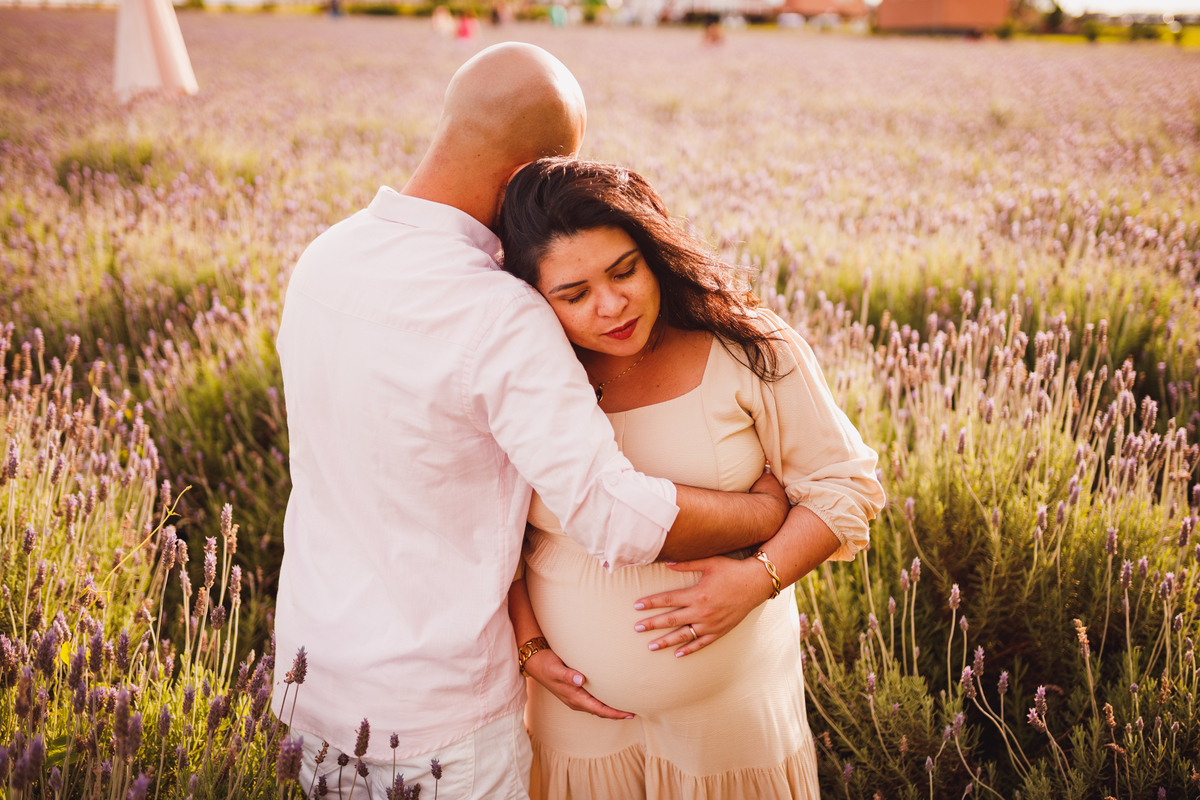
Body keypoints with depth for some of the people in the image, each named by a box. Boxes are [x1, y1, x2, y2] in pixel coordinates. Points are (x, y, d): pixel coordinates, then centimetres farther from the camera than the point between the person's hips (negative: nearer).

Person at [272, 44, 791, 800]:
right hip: (437, 710, -6)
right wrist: (769, 509, -13)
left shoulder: (322, 261, -4)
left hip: (313, 675, 7)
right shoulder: (501, 318, -28)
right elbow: (621, 519, -30)